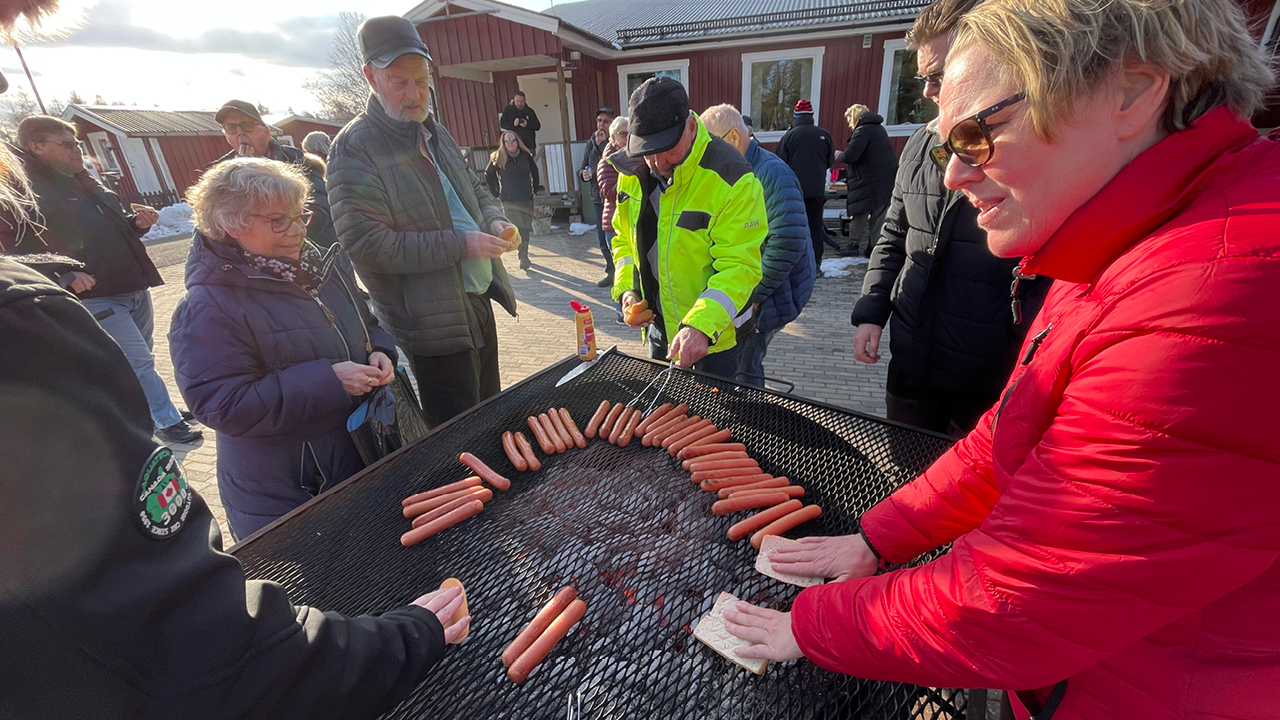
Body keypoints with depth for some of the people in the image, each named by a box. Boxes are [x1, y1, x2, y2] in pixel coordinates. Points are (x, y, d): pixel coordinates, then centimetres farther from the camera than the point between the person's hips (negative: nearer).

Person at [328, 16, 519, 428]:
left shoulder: (433, 131, 13)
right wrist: (461, 243, -23)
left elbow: (474, 189, 24)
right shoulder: (355, 148, -13)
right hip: (435, 323, -8)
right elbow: (367, 243, -21)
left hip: (479, 301, 8)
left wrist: (494, 220, 1)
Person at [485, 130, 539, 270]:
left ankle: (524, 256, 13)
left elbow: (535, 172, 19)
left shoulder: (526, 156, 5)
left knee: (526, 229, 3)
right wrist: (496, 193, 5)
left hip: (527, 199, 2)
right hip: (508, 200, -2)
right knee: (517, 229, -11)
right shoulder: (498, 158, 0)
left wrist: (535, 189, 13)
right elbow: (488, 175, 10)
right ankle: (523, 258, -4)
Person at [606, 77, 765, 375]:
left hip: (715, 333, -5)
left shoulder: (731, 178, -23)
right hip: (657, 325, 6)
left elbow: (739, 265, -27)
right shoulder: (632, 170, -3)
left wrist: (701, 325, -40)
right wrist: (626, 289, -7)